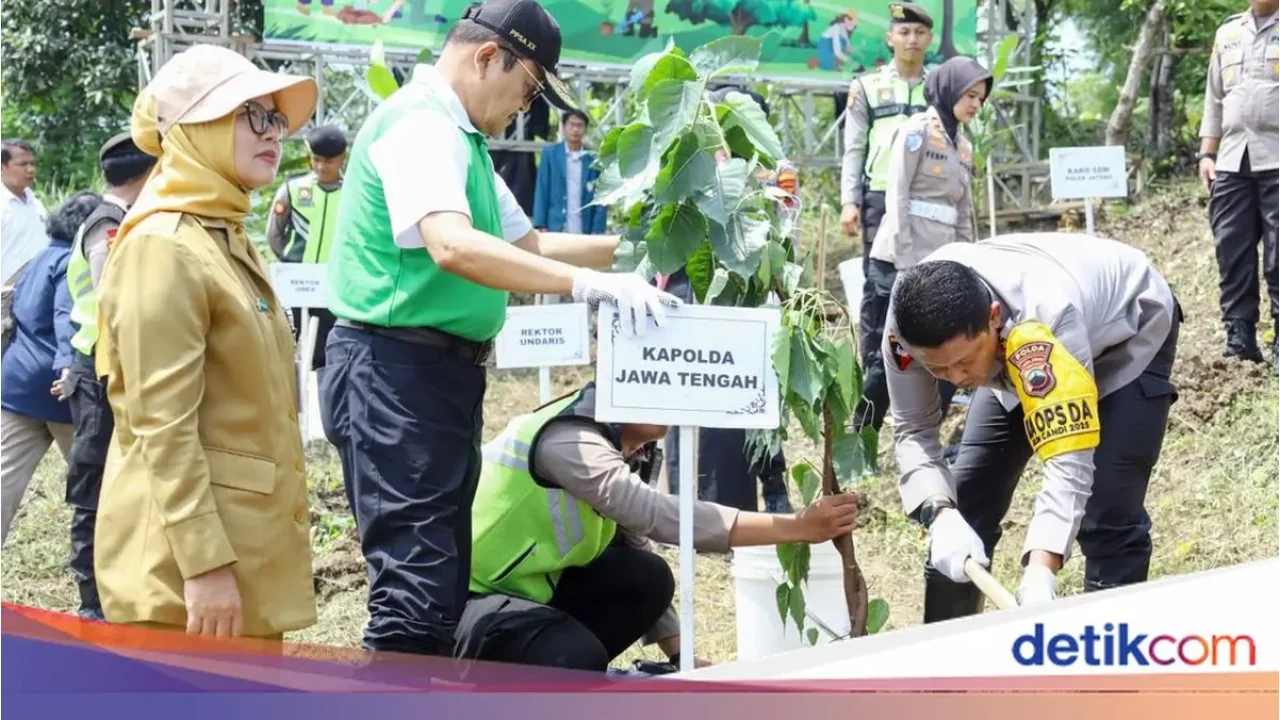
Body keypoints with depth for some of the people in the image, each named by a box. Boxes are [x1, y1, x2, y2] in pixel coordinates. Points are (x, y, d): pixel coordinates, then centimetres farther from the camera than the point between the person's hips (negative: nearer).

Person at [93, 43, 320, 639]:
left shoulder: (231, 241, 17)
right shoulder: (163, 248, -14)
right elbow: (163, 426, -20)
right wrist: (204, 561, -24)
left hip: (245, 545, 10)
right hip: (189, 554, -10)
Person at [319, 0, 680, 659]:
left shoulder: (459, 137, 19)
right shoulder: (419, 123, -14)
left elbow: (525, 243, 27)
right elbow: (453, 246, -31)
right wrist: (587, 284, -34)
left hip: (443, 374, 11)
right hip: (397, 373, -11)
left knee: (443, 586, 13)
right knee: (417, 588, -14)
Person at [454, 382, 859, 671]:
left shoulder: (639, 449, 2)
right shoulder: (569, 439, -27)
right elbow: (658, 516, -39)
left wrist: (681, 655, -1)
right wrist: (796, 527, -40)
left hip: (534, 589, 9)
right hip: (467, 598, -9)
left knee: (646, 578, -13)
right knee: (579, 658, -33)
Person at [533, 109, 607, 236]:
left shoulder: (594, 159, 7)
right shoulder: (550, 154, 7)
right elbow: (541, 191, 5)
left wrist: (597, 230, -2)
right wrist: (541, 225, -3)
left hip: (584, 230, 1)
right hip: (555, 228, -1)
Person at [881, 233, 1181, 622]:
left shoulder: (1045, 318, -46)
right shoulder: (909, 320, -31)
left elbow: (1070, 463, -48)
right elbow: (912, 430, -19)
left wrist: (1040, 573, -60)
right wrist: (941, 515, -38)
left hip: (1129, 334, -5)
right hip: (1015, 357, 5)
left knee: (1107, 518, -19)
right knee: (963, 506, 1)